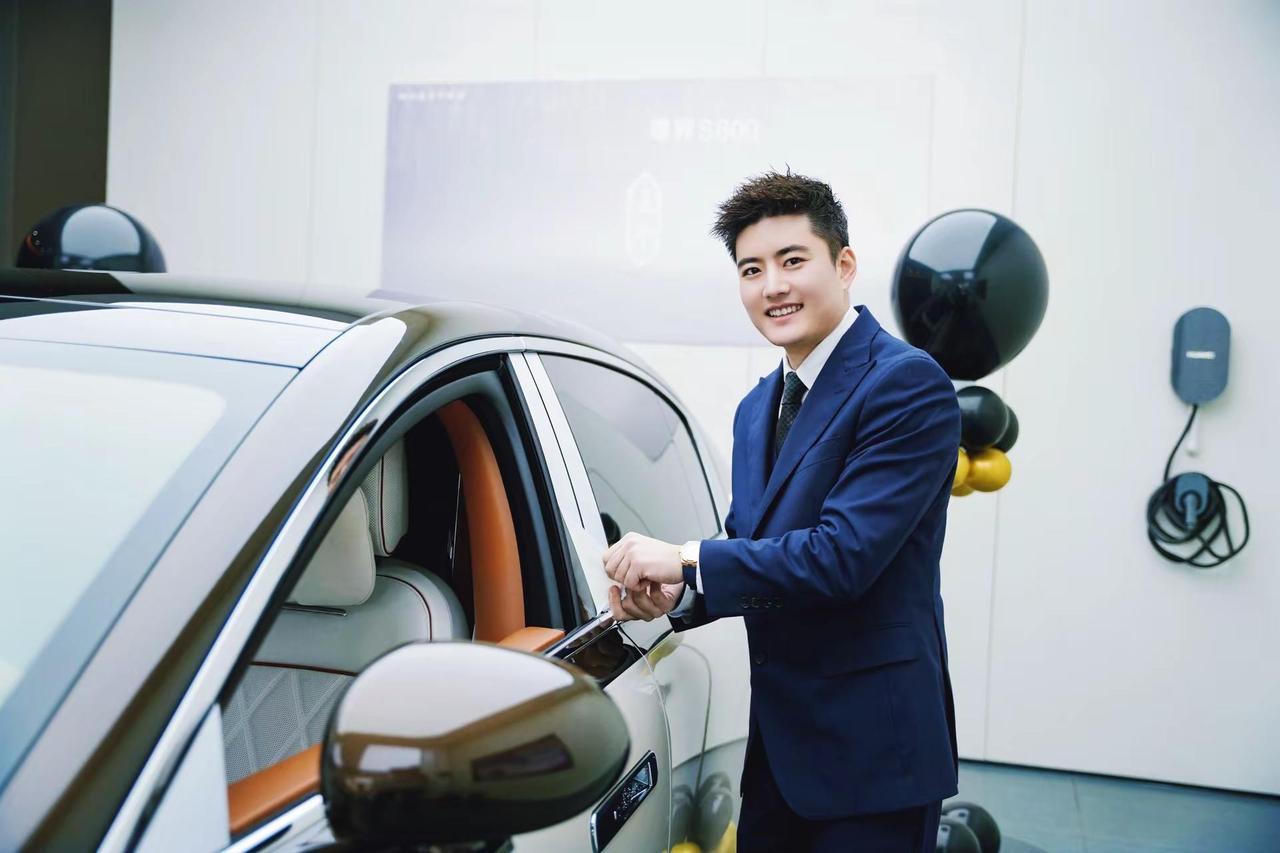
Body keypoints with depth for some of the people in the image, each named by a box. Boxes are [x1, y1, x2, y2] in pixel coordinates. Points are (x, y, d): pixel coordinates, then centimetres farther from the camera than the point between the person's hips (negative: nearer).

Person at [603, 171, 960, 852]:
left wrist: (684, 560, -19)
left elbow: (843, 554, -23)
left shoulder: (907, 383, -15)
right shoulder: (756, 409, 12)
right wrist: (674, 592, -8)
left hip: (870, 750, -7)